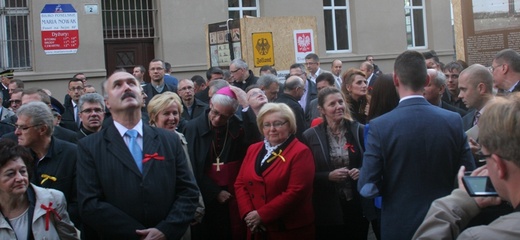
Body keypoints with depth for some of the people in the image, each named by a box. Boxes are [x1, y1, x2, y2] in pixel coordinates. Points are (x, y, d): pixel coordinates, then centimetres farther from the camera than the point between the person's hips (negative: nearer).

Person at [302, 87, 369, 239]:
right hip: (328, 209, -2)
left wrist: (361, 172, -11)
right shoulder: (310, 136, -4)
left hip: (357, 205, 2)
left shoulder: (358, 130, 0)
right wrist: (328, 176, -17)